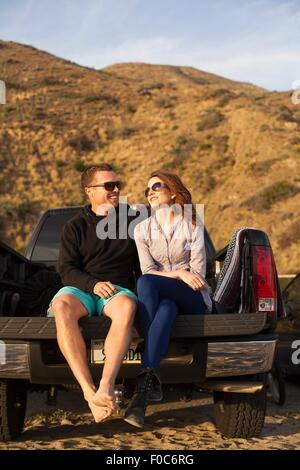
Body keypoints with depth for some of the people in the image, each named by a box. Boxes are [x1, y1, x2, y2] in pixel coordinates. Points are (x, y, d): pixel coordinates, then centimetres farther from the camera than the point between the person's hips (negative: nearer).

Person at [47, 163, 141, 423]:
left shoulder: (132, 222, 19)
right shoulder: (75, 226, 14)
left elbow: (142, 264, 23)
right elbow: (66, 269, 3)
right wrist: (93, 284, -16)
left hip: (118, 289, 0)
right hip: (79, 288, 0)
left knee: (126, 307, -39)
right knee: (61, 307, -38)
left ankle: (106, 386, -47)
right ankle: (88, 390, -42)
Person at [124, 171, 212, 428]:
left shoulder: (192, 222, 4)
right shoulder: (142, 229, 10)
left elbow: (198, 273, -1)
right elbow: (148, 269, 0)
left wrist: (165, 276, -5)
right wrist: (180, 274, -14)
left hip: (194, 300, -2)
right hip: (162, 298, 2)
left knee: (146, 283, -34)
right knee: (165, 309, -38)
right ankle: (152, 381, -38)